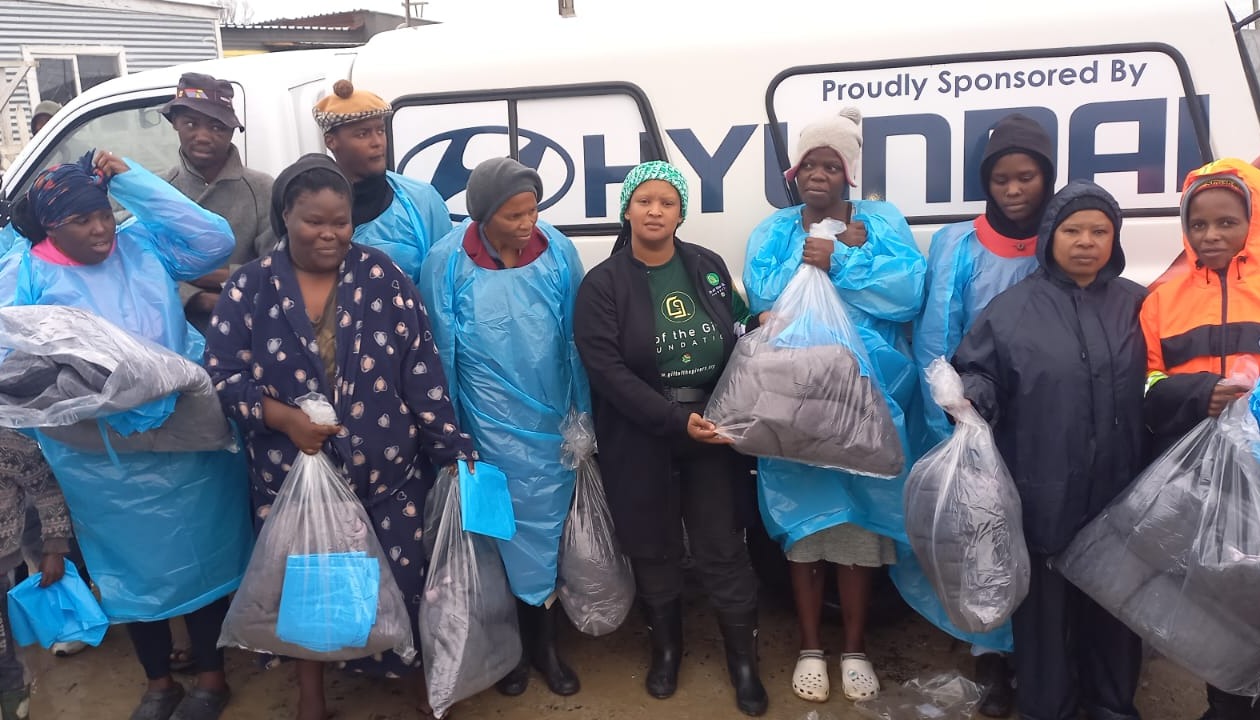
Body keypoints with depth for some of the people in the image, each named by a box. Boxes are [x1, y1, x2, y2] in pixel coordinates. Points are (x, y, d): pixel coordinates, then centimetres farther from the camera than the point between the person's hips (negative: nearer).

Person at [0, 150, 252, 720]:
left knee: (199, 556, 10)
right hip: (102, 462, 0)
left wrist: (133, 181, -10)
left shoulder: (144, 244, 2)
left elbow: (215, 240, -11)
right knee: (133, 564, 15)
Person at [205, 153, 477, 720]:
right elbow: (221, 373, -2)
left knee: (402, 578, 8)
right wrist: (283, 417, -17)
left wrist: (451, 450, -8)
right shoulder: (250, 288, -2)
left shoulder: (380, 276, -4)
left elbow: (421, 369, -5)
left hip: (388, 470, 0)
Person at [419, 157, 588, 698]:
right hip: (490, 425, -1)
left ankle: (544, 642, 31)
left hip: (553, 421, 2)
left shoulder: (558, 251, -6)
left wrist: (583, 411, 5)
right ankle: (512, 642, 32)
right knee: (503, 530, 11)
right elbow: (442, 351, -3)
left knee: (547, 528, 11)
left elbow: (575, 338, 1)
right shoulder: (447, 261, -11)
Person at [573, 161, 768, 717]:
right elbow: (608, 372, -15)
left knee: (723, 547, 7)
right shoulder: (601, 285, -7)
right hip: (640, 441, -1)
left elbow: (739, 340, 9)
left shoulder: (708, 267, 4)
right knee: (654, 548, 14)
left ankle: (743, 659, 26)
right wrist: (676, 419, -22)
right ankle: (665, 647, 37)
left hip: (712, 432, 2)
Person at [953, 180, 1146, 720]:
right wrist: (970, 398, -19)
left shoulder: (1137, 305, 9)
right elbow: (979, 372, 1)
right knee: (1044, 600, 7)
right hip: (1042, 490, -2)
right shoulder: (1013, 306, 1)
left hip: (1117, 490, 3)